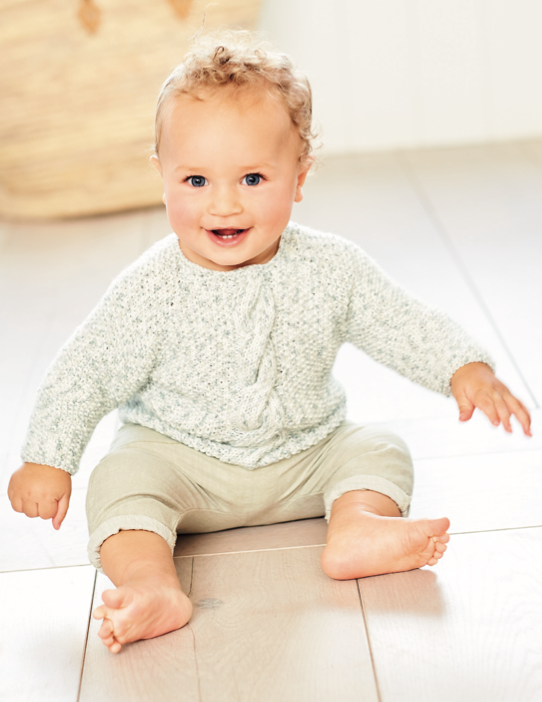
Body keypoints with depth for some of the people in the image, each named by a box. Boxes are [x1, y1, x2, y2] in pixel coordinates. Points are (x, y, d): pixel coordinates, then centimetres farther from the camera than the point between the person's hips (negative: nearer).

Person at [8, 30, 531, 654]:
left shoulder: (331, 269, -12)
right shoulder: (152, 289, -18)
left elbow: (405, 326, -2)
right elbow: (85, 372, -11)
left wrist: (465, 368, -17)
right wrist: (47, 461, -15)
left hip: (304, 454, 3)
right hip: (179, 457, -2)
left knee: (379, 451, -11)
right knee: (120, 480, -27)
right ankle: (150, 586, -41)